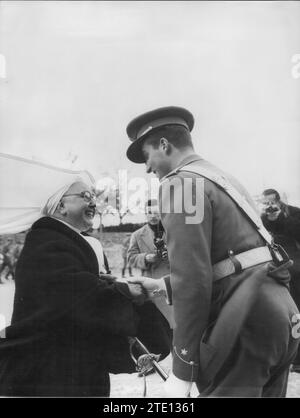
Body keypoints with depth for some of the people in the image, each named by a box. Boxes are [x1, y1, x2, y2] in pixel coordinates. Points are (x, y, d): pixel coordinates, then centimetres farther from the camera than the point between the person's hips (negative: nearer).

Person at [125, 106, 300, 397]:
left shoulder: (179, 182, -8)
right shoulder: (221, 178, 20)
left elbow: (193, 278, -17)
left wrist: (182, 370, -13)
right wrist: (163, 285, 27)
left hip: (245, 318, -10)